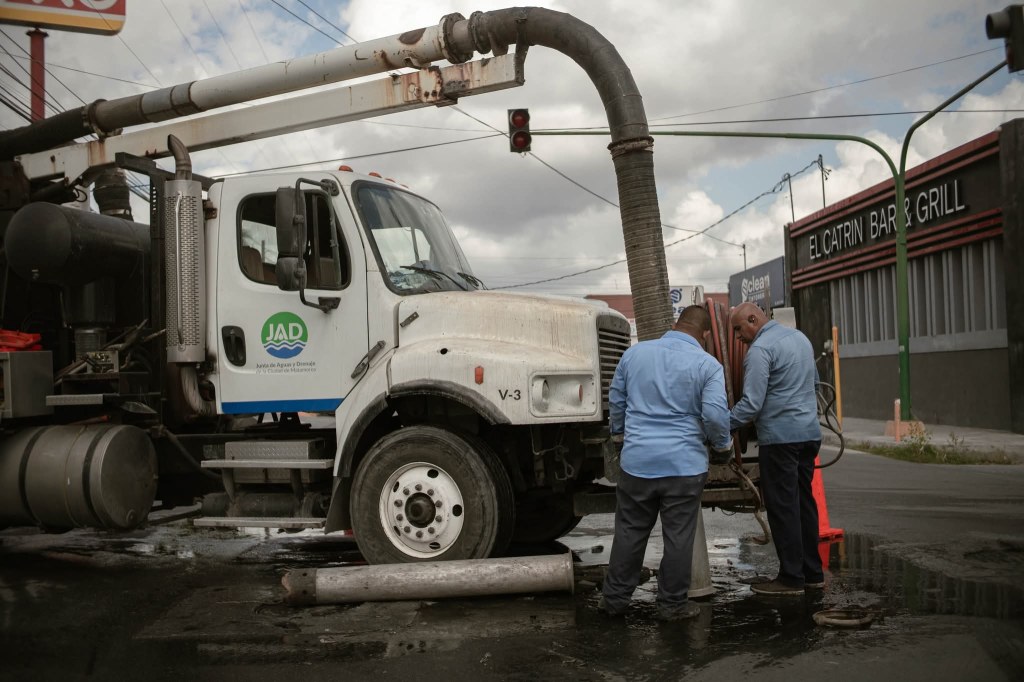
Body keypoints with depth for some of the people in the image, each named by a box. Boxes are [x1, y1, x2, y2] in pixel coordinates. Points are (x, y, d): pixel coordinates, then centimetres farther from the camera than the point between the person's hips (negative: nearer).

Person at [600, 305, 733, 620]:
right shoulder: (707, 365, -5)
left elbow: (615, 401, 14)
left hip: (637, 461, 3)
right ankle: (672, 604, 16)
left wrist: (620, 433, 32)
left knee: (629, 532, 13)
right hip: (684, 464, -3)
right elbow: (715, 415, -12)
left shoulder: (635, 353, 6)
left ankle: (614, 598, 21)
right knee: (678, 537, 7)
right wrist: (723, 445, 8)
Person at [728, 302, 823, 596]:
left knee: (782, 507, -3)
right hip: (809, 433, 9)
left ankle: (792, 577, 1)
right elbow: (814, 379, 27)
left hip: (780, 437, -9)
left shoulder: (760, 349, -14)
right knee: (804, 502, 14)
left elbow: (751, 403, -20)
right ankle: (812, 572, 20)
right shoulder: (799, 337, 14)